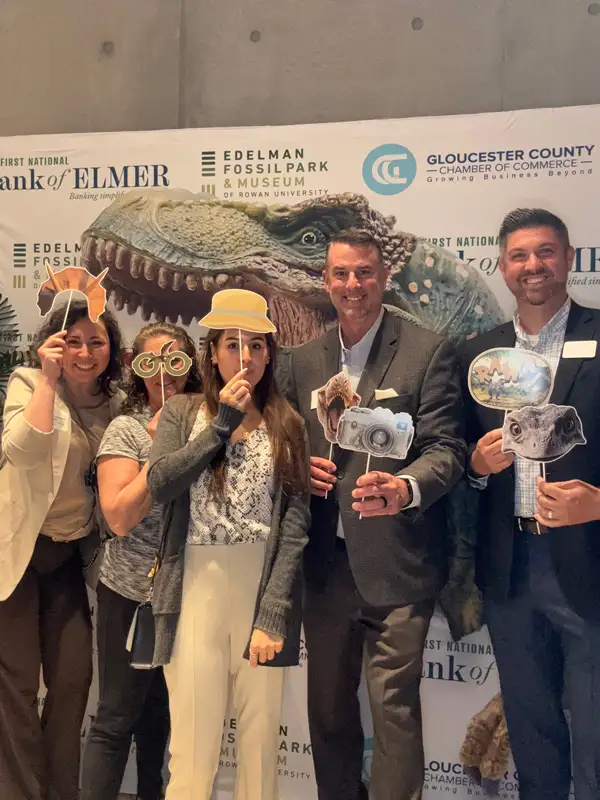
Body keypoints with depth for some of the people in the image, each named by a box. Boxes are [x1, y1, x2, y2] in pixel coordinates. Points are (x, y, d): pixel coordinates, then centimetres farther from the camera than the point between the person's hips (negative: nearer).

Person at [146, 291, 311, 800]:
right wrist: (223, 423, -10)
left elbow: (295, 526, -2)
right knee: (193, 740, 3)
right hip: (197, 589, 0)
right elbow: (159, 486, -11)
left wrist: (272, 615, -10)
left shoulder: (288, 426, 5)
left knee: (261, 738, 9)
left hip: (265, 591, 1)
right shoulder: (182, 412, 7)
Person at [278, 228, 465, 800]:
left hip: (395, 563, -4)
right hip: (324, 562, 5)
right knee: (327, 706, 17)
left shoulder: (428, 352, -4)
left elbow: (445, 448, -10)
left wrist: (405, 488, -30)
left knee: (394, 704, -2)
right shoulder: (302, 361, 10)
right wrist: (299, 467, -6)